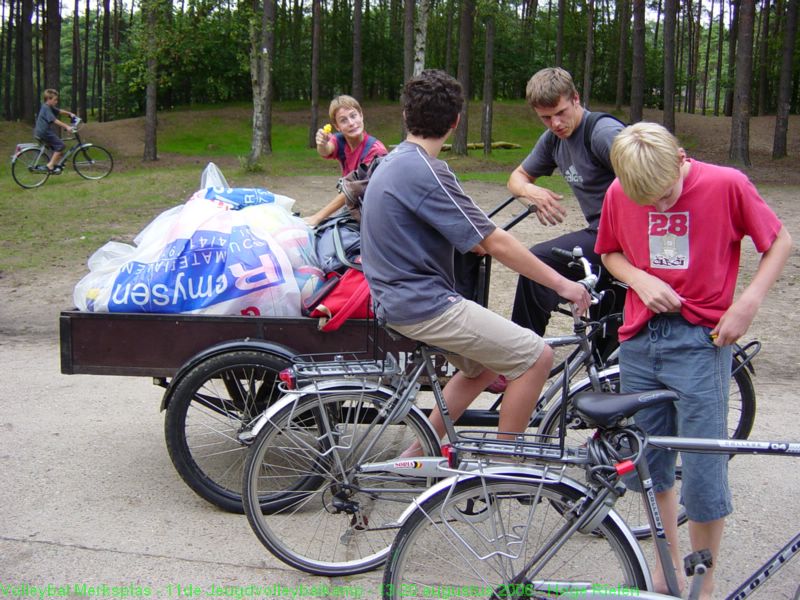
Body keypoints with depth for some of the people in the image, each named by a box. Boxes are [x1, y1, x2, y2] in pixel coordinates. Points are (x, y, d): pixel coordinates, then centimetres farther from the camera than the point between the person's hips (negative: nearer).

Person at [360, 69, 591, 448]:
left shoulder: (392, 162, 11)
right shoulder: (424, 171, -20)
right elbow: (496, 244, -20)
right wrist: (561, 283, -13)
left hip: (400, 299, 10)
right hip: (424, 305, -10)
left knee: (483, 366, 25)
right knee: (536, 357, -9)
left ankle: (419, 454, 28)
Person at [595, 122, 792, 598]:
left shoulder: (727, 184, -10)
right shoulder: (619, 193, -1)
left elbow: (781, 241, 2)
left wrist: (747, 303, -11)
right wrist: (640, 279, -6)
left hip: (701, 341, -3)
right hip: (640, 339, 4)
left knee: (704, 471, -1)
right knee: (651, 463, 13)